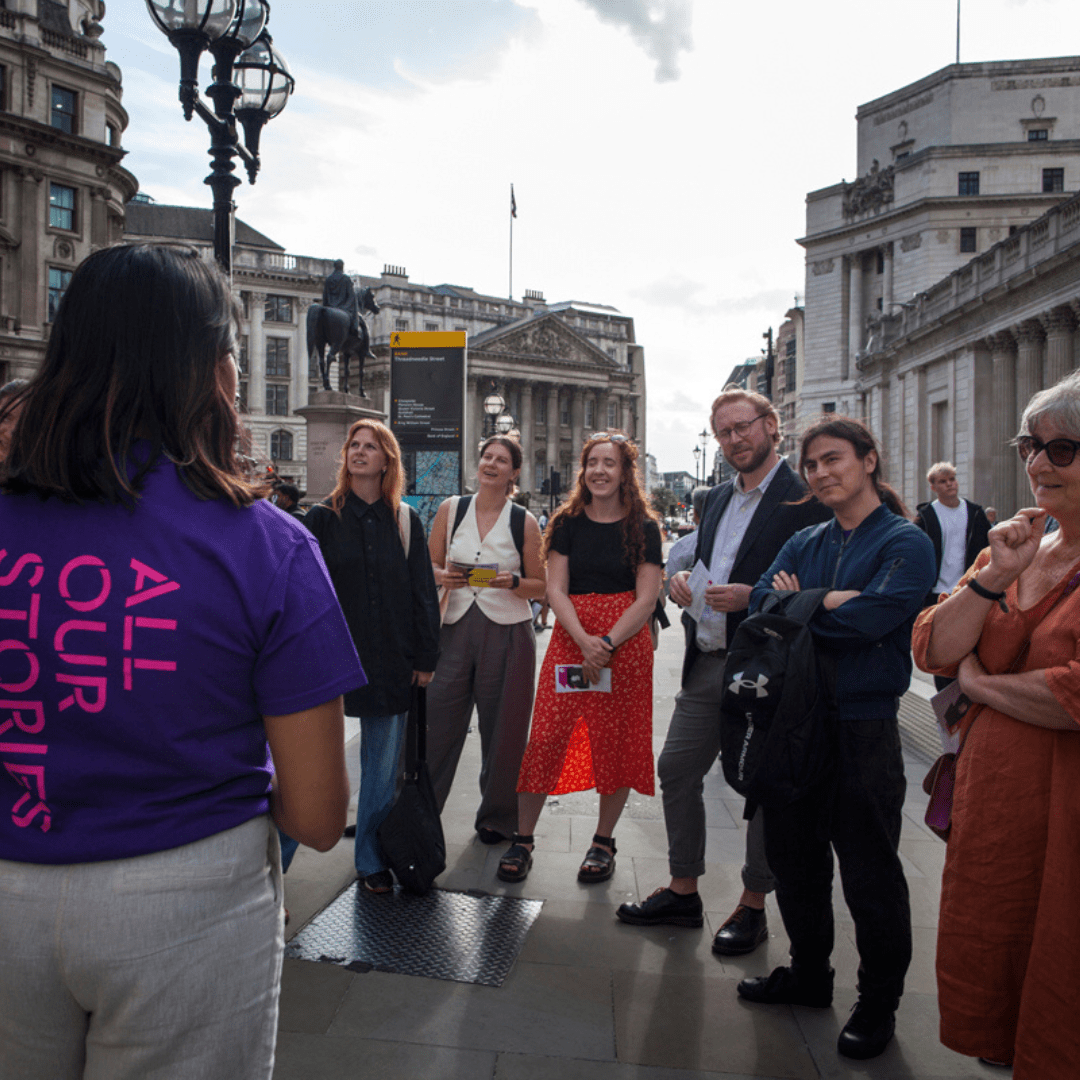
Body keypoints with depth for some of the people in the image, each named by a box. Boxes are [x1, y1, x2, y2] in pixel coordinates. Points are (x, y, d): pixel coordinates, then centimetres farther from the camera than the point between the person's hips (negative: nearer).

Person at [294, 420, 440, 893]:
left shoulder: (405, 521, 7)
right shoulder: (322, 518, 2)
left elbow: (424, 592, 7)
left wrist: (426, 657, 3)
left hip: (392, 664, 2)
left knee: (382, 769, 10)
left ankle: (371, 861, 26)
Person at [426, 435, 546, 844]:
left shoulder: (524, 521, 2)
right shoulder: (451, 509, 7)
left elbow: (540, 585, 5)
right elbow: (429, 567, 12)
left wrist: (512, 582, -14)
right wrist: (444, 576, -10)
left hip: (507, 632, -1)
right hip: (456, 627, 1)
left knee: (503, 731, 6)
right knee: (439, 723, 1)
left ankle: (497, 816, 25)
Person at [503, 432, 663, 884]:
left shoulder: (643, 527, 1)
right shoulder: (568, 522, 6)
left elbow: (646, 599, -4)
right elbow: (556, 589, 0)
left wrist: (608, 643, -16)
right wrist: (583, 639, -15)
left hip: (625, 642, -1)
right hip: (570, 638, 1)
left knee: (616, 741, 5)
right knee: (546, 735, -2)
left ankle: (603, 841, 22)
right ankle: (523, 839, 11)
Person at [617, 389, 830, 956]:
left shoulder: (804, 500, -10)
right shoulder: (716, 499, 14)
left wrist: (752, 597, -24)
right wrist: (680, 577, 2)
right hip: (705, 664, 8)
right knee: (676, 772, 12)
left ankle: (752, 906, 25)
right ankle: (683, 892, 28)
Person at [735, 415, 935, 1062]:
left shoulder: (905, 543, -6)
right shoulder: (805, 543, 12)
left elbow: (871, 618, -22)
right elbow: (763, 598, -3)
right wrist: (831, 602, -18)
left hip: (863, 729, -6)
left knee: (870, 875, 6)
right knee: (794, 857, 16)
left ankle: (879, 1004, 26)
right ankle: (809, 973, 37)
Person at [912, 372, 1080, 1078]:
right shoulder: (1015, 545, 9)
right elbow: (934, 651, 1)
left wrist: (979, 682, -9)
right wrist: (994, 577, -12)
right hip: (991, 792, 6)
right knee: (980, 960, 18)